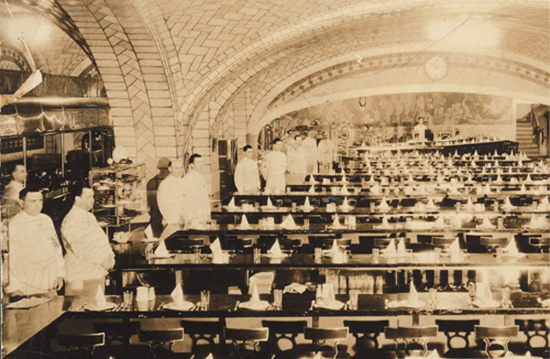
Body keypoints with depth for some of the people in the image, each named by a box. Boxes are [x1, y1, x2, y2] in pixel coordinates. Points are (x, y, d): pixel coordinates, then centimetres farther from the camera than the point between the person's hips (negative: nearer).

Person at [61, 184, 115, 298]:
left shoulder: (90, 217, 18)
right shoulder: (71, 221, -13)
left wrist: (109, 256, 3)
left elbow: (101, 238, 20)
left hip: (98, 273, 9)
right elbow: (82, 247, -20)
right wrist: (101, 260, -18)